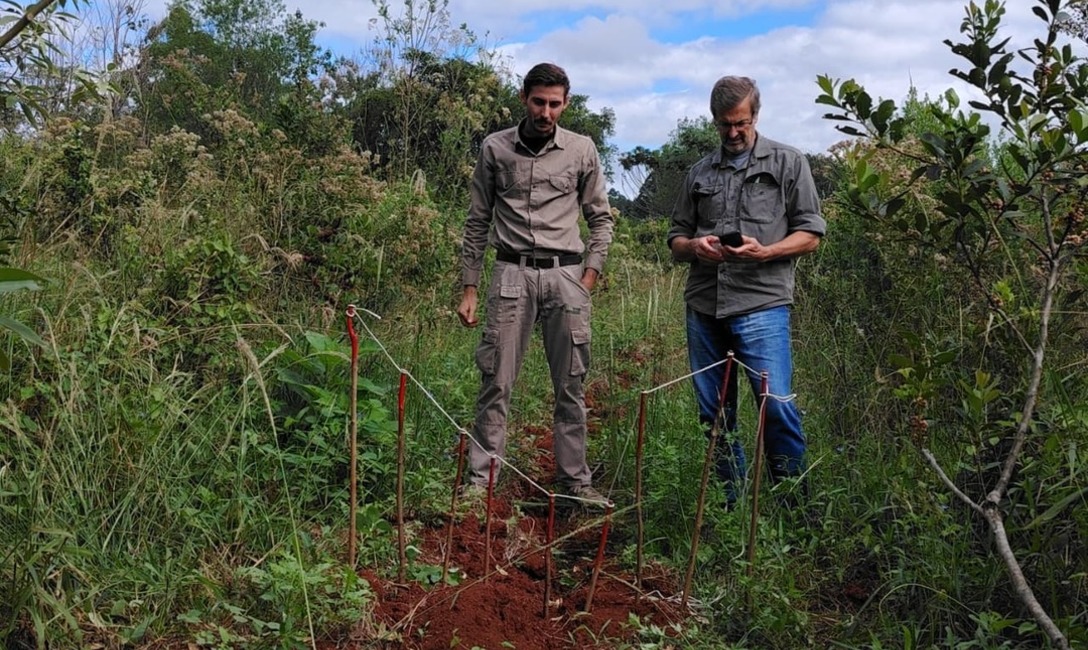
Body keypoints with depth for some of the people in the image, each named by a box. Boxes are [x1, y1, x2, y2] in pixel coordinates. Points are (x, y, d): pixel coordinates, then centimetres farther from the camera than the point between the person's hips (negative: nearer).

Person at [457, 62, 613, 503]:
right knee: (496, 381, -2)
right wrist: (469, 288, 5)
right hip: (512, 273, -1)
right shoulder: (495, 148, 6)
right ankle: (481, 477, 7)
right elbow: (477, 222, 9)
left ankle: (574, 476, 16)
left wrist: (589, 277, 1)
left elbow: (601, 219, 12)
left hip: (566, 273, 1)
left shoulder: (582, 151, 6)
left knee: (570, 383, 5)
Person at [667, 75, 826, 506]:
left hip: (761, 304, -4)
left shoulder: (788, 163, 8)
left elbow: (810, 234, 4)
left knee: (776, 407, -11)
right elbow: (675, 240, 20)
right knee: (713, 414, 8)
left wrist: (764, 252, -13)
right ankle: (727, 505, 21)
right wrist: (694, 246, -4)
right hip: (703, 307, 4)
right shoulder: (700, 172, 18)